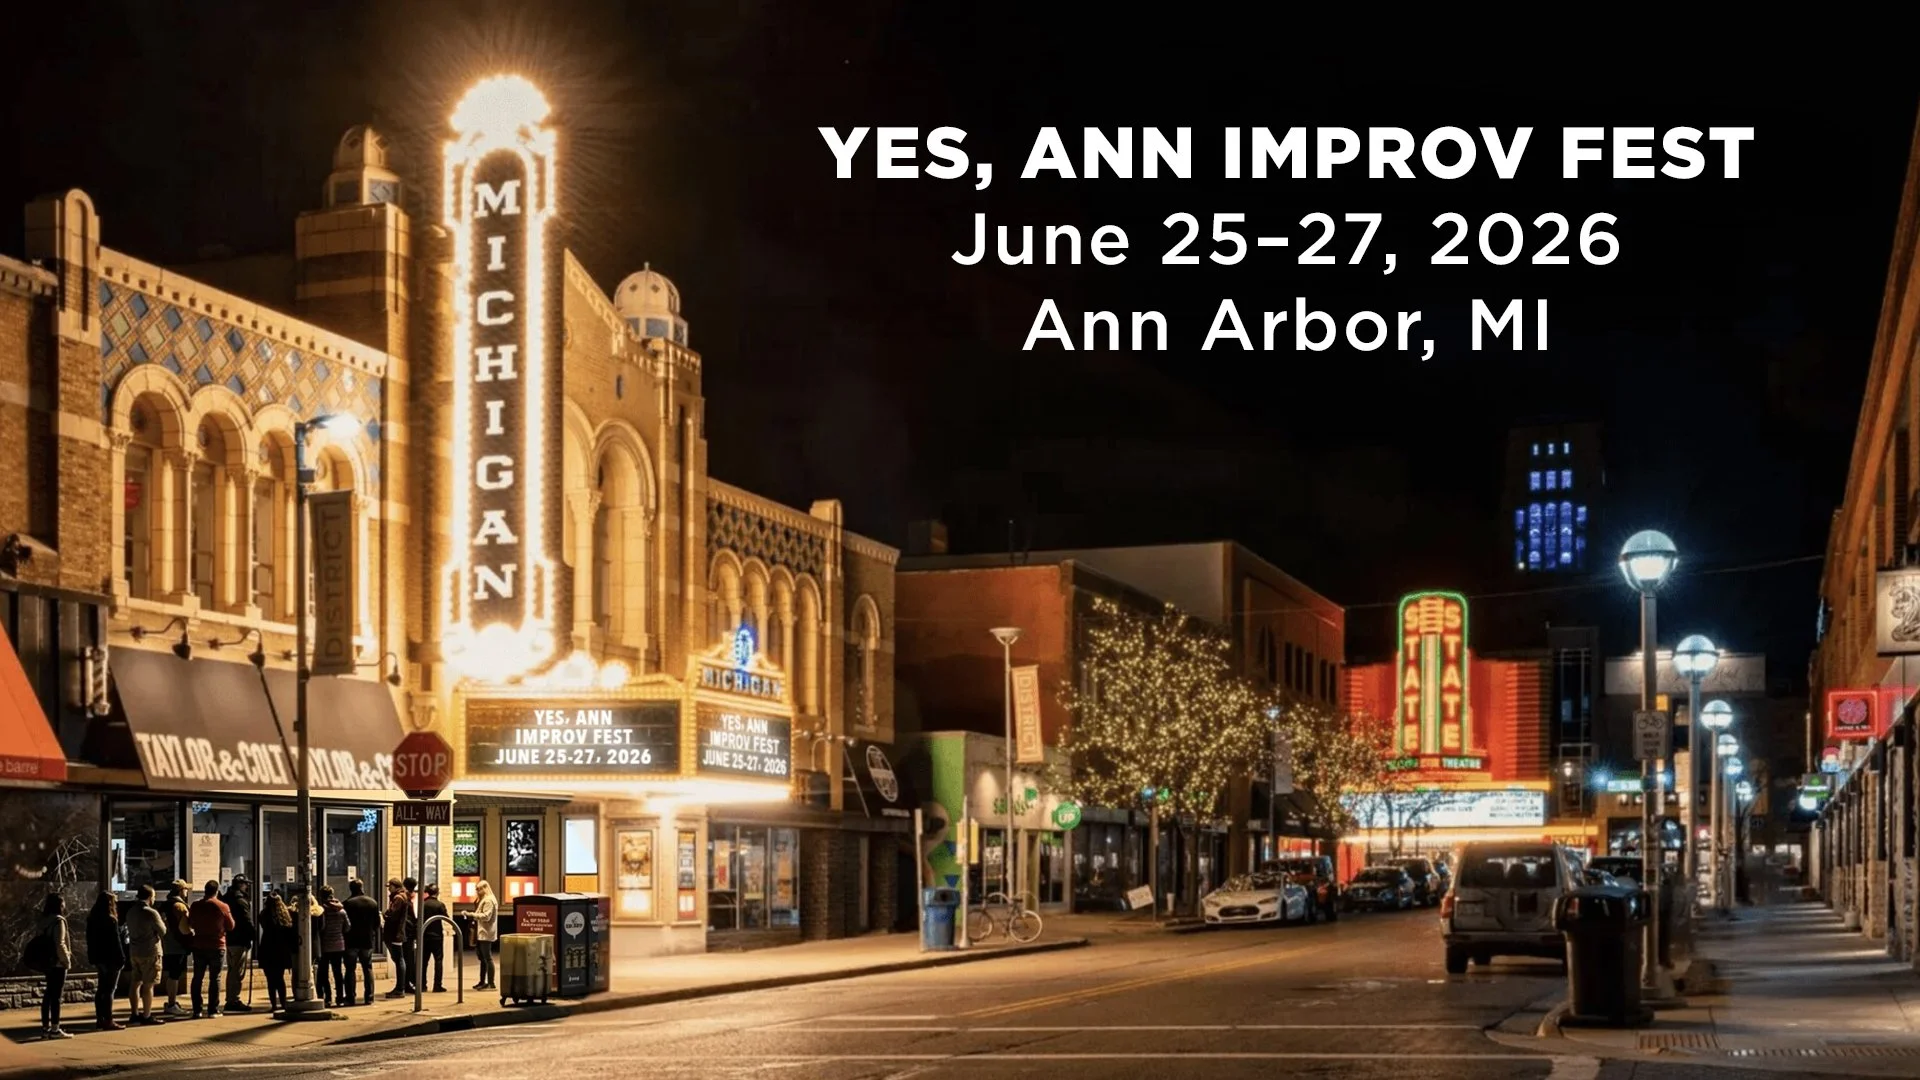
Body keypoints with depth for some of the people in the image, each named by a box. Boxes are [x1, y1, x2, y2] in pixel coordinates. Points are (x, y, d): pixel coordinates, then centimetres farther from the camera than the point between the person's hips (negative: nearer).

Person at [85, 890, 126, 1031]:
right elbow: (115, 941, -16)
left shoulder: (92, 919, 9)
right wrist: (122, 959, -11)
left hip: (98, 958, 8)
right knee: (110, 990, -4)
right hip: (111, 958, -8)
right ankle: (108, 1021, -4)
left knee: (101, 989, 13)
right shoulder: (111, 920, -16)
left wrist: (92, 957, 18)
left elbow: (90, 940, 13)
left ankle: (100, 1019, 15)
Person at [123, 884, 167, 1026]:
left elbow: (130, 930, 16)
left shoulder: (130, 912, 7)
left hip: (134, 951, 7)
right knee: (148, 985, -3)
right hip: (150, 952, -7)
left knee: (136, 982, 14)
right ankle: (146, 1016, -1)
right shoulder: (151, 913, -16)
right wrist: (164, 922, 10)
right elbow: (163, 932, -9)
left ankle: (135, 1014, 18)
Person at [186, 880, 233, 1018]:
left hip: (199, 946, 3)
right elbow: (231, 926, 0)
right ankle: (213, 1010, 1)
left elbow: (190, 924, 13)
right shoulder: (222, 907, -10)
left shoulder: (195, 905, -1)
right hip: (217, 947, -2)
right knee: (215, 978, 3)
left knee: (197, 978, 9)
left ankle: (197, 1010, 7)